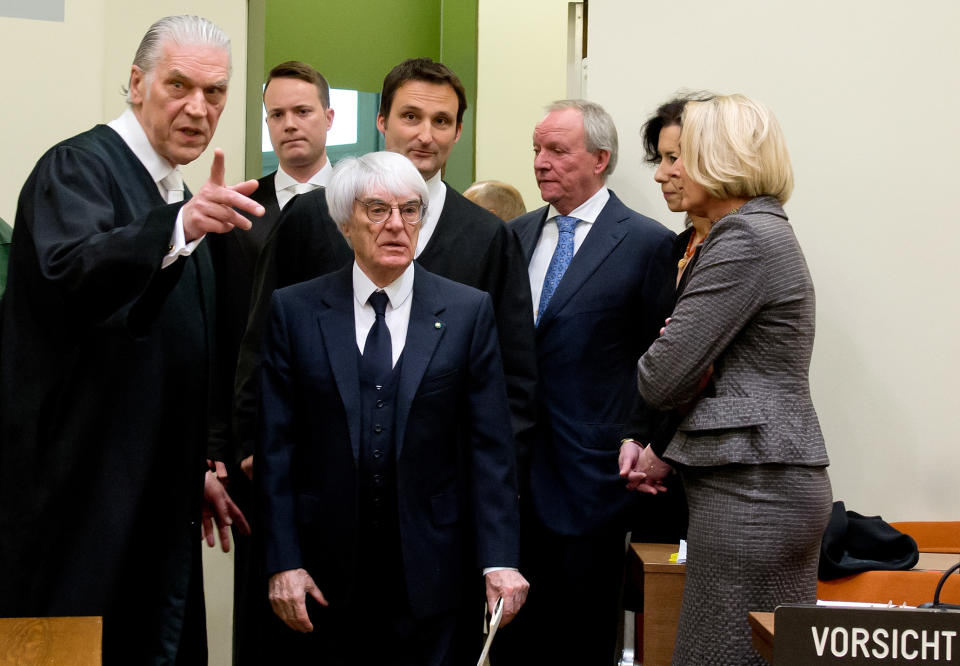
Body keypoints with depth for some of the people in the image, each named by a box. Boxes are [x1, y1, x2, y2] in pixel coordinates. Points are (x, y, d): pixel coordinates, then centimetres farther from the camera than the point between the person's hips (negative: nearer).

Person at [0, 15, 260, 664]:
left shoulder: (178, 200, 17)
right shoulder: (79, 166, -11)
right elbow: (70, 276, -33)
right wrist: (179, 228, -49)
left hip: (156, 506, 9)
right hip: (81, 503, -8)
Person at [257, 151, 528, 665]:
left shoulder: (468, 311, 3)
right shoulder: (294, 311, 3)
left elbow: (490, 446, 1)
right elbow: (275, 447, 2)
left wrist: (500, 560, -7)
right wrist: (283, 562, -5)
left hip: (431, 578, 0)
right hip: (326, 575, 0)